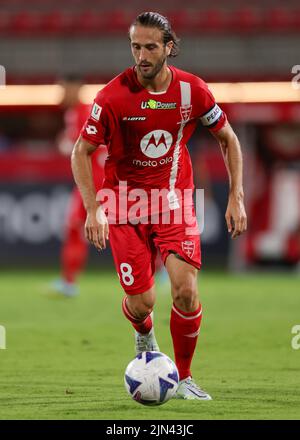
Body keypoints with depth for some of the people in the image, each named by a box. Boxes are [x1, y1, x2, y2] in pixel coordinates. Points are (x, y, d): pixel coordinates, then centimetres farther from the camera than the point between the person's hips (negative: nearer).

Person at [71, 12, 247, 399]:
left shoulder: (192, 90, -8)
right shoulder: (113, 96, -15)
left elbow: (227, 139, 7)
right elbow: (81, 152, -6)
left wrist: (236, 198, 0)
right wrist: (93, 208, -16)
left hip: (175, 199, 1)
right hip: (125, 201, -1)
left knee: (186, 290, -14)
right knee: (141, 301, -4)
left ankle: (184, 378, 7)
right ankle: (144, 337, 36)